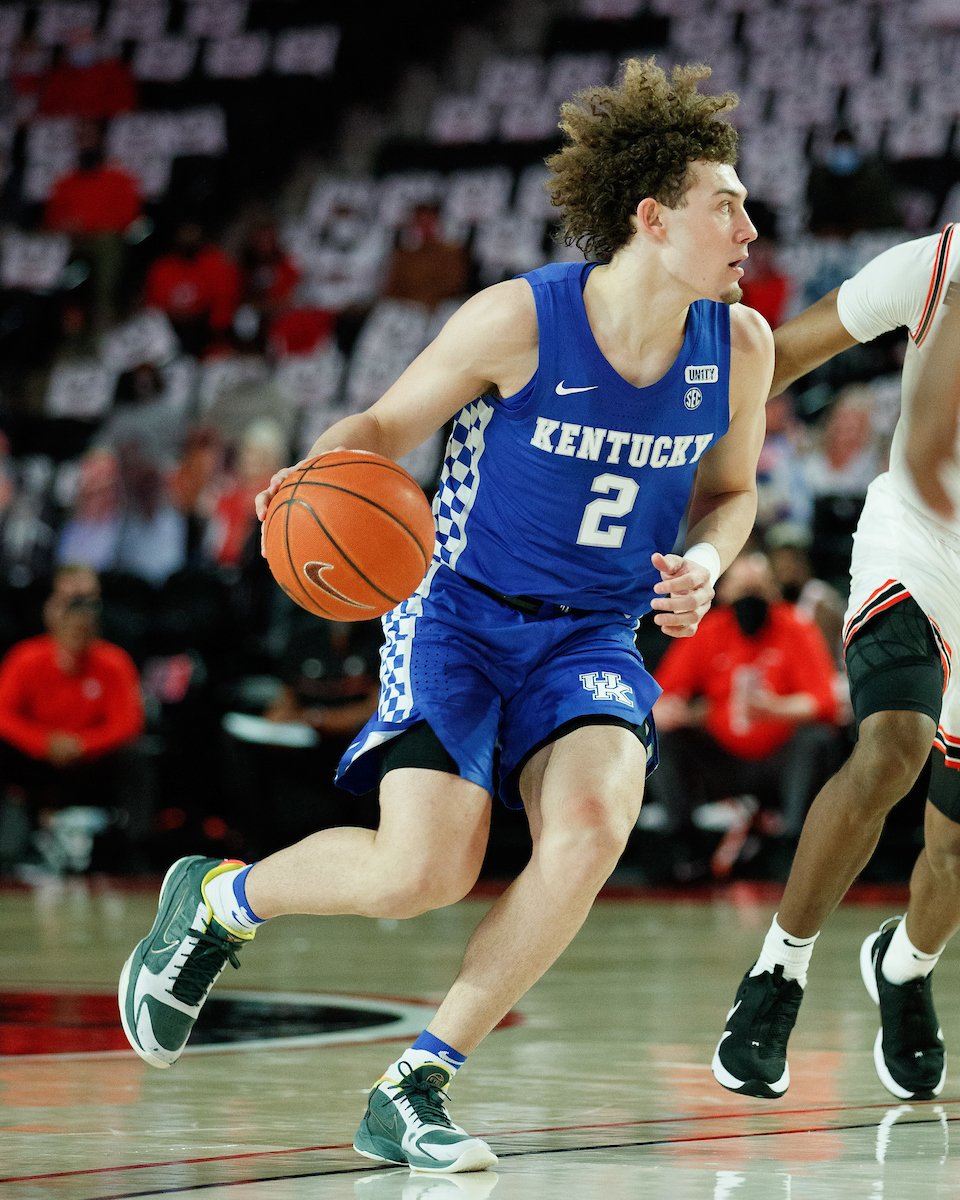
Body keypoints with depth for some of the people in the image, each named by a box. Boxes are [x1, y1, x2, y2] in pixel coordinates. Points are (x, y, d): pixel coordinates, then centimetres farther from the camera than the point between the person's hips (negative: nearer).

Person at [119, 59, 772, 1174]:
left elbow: (729, 491, 15)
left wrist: (705, 564, -7)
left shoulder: (740, 345, -3)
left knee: (593, 827, -27)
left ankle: (413, 1090, -13)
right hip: (459, 615, -4)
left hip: (593, 639, 4)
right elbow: (382, 426, -4)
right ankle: (218, 899, 14)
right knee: (424, 871, -20)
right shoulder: (518, 320, -16)